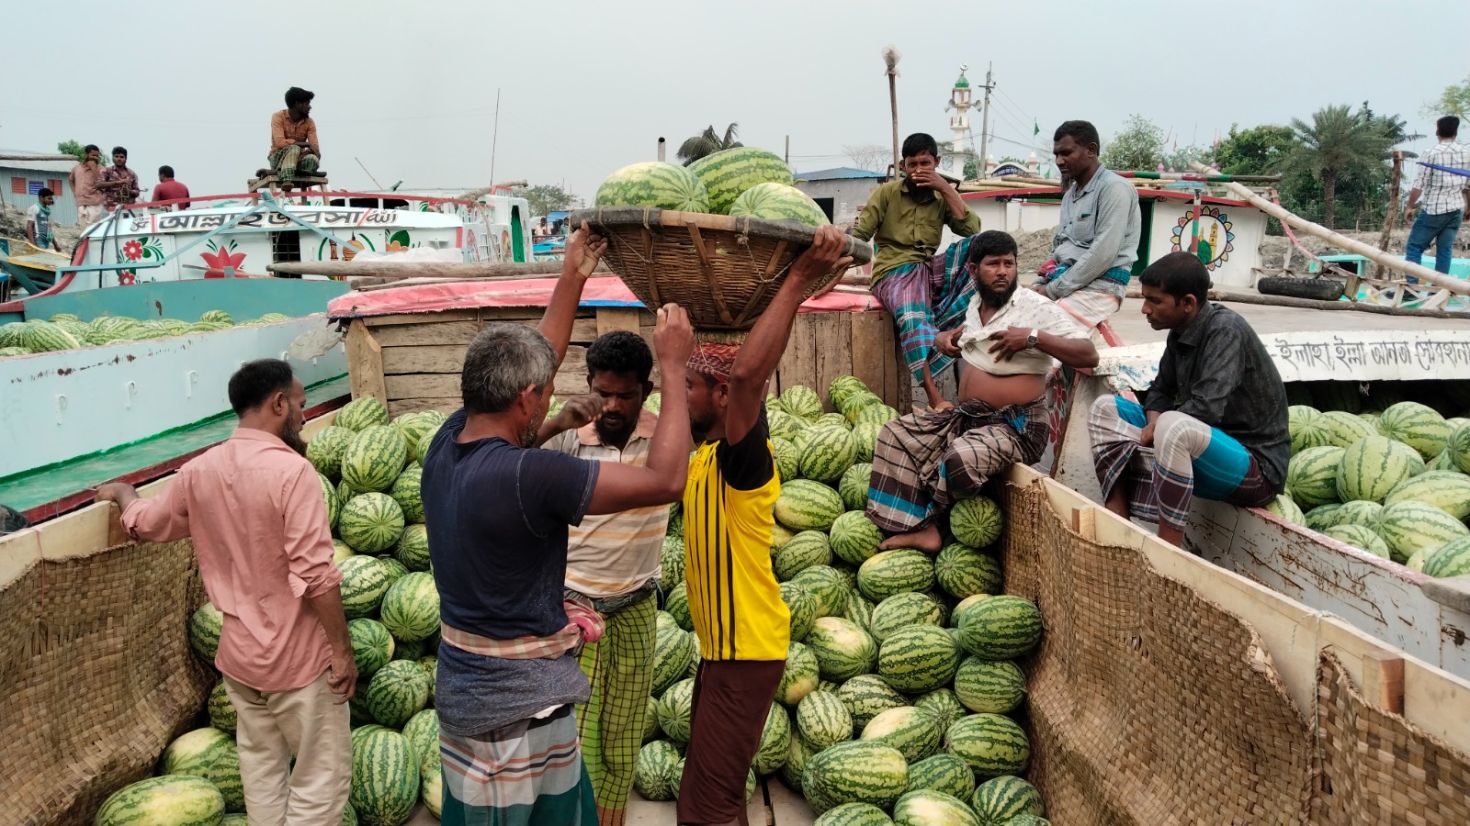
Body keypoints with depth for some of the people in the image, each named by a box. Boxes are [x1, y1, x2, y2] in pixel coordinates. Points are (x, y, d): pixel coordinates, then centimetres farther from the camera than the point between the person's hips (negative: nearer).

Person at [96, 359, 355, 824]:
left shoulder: (199, 472, 1)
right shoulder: (291, 469, -21)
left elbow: (146, 524, 20)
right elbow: (316, 575, -25)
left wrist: (122, 494, 42)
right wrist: (343, 651, -16)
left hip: (238, 652, 7)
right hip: (297, 656, -7)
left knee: (261, 768, 21)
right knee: (322, 777, 6)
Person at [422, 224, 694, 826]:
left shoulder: (445, 447, -4)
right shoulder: (527, 476, -28)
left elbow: (522, 365, 10)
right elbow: (666, 479, -24)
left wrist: (574, 276, 12)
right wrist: (673, 366, -15)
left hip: (463, 685, 8)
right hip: (517, 707, -8)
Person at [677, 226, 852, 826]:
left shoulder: (741, 459, -21)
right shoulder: (709, 452, 4)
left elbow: (746, 375, -41)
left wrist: (797, 282, -39)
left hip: (746, 651, -9)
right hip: (723, 644, 10)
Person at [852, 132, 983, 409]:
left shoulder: (942, 198, 15)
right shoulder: (886, 193, 7)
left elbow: (973, 230, -2)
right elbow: (856, 236, -1)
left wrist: (946, 188, -5)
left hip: (931, 270, 5)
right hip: (895, 272, -4)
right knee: (913, 318, -38)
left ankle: (937, 326, -29)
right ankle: (935, 398, -51)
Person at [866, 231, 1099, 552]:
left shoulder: (1036, 307, -11)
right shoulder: (976, 303, 12)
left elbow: (1089, 356, -16)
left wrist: (1034, 337, -25)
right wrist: (944, 338, 14)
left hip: (1016, 426, -8)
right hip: (965, 416, 8)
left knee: (960, 460, -36)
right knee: (894, 433, -5)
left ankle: (925, 518, -2)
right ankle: (920, 528, -15)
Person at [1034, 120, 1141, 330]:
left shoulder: (1113, 188, -9)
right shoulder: (1071, 193, 19)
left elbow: (1103, 254, -18)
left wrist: (1054, 290, -16)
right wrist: (1044, 283, 3)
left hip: (1099, 285, -9)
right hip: (1064, 280, 9)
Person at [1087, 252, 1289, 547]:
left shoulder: (1225, 330, -20)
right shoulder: (1180, 331, 4)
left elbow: (1206, 408, -30)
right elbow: (1160, 392, 13)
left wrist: (1157, 429, -15)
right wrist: (1154, 426, -8)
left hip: (1255, 465, -9)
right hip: (1200, 449, 9)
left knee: (1176, 428, -38)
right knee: (1106, 408, 4)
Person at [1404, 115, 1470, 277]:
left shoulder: (1432, 153, -9)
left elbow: (1420, 184, -10)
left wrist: (1409, 206, 0)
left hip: (1434, 209, -5)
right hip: (1456, 209, 5)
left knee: (1414, 247, 0)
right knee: (1445, 250, 10)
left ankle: (1411, 286, -8)